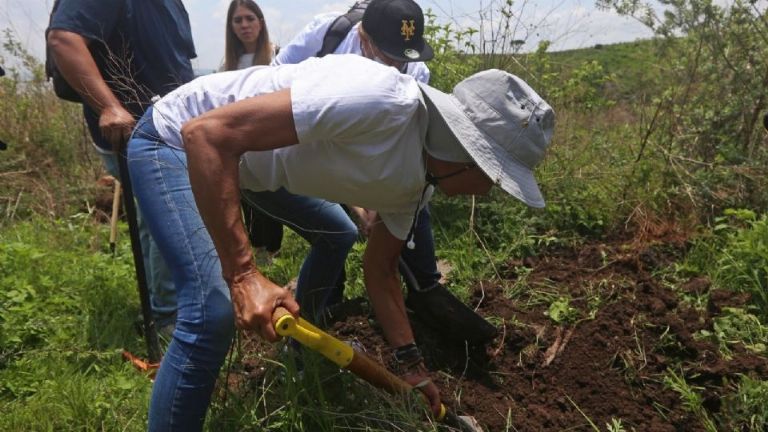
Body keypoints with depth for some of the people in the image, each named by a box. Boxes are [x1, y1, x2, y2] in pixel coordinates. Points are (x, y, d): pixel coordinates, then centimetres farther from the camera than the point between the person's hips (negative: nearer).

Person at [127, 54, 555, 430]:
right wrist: (243, 273, -36)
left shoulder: (414, 180, -4)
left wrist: (412, 365, 11)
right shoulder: (382, 101, -33)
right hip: (177, 138, -8)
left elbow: (380, 268, 10)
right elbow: (206, 133, -35)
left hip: (250, 164, 8)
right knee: (215, 312, -20)